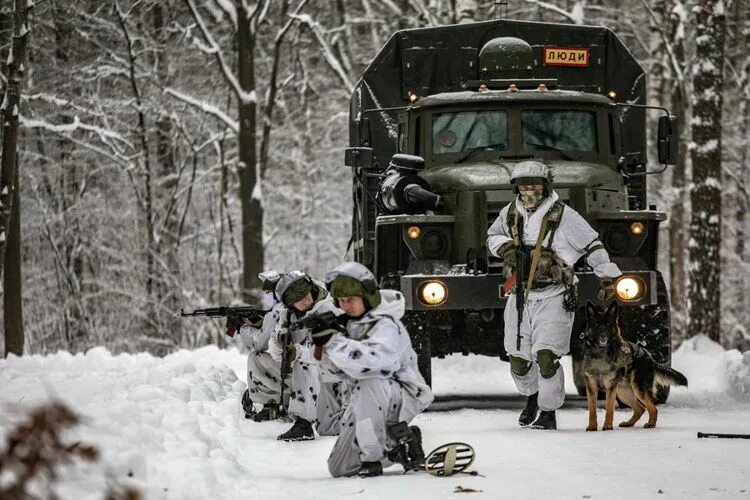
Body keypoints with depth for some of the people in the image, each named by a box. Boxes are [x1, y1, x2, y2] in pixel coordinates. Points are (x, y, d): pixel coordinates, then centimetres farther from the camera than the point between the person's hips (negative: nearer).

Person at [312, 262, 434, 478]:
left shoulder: (387, 326, -21)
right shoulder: (346, 324, 2)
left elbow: (371, 360, -41)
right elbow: (335, 371, 2)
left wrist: (334, 340, -35)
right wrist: (321, 346, -17)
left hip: (400, 398, -8)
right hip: (364, 403, 8)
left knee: (368, 383, -41)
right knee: (339, 469, 4)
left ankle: (372, 458, -30)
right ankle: (393, 445, 21)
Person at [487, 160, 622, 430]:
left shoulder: (563, 216, -10)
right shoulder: (510, 213, 5)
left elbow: (593, 246, -5)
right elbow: (493, 235, 24)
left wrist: (608, 278, -7)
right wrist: (505, 247, 1)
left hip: (553, 298, -5)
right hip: (520, 296, 5)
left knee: (546, 355, -16)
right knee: (518, 361, 9)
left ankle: (548, 412, -3)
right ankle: (532, 395, 39)